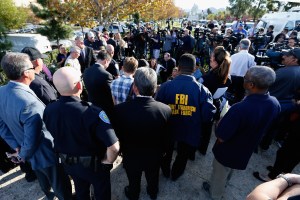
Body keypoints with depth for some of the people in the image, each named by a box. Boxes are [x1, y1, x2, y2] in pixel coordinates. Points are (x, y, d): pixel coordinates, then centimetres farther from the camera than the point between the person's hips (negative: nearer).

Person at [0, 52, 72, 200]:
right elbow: (32, 140, -29)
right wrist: (23, 156, -8)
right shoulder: (30, 103, -36)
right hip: (46, 154, -9)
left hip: (31, 153, 9)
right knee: (61, 187, 17)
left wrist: (17, 147, 4)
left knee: (44, 180, 35)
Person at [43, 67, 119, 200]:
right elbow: (114, 147, -39)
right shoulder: (92, 112, -37)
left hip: (68, 163, 5)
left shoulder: (48, 110, -18)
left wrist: (65, 153, 15)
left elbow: (52, 137, -1)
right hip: (93, 164, -4)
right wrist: (107, 161, -18)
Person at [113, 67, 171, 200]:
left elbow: (117, 134, -14)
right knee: (153, 179, 32)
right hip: (154, 157, 1)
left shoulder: (120, 109, -32)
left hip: (131, 157, -1)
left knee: (133, 181, 30)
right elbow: (166, 137, -10)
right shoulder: (166, 109, -28)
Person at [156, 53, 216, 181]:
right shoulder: (202, 90, -21)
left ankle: (165, 171, 55)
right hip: (190, 132, 0)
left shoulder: (165, 86, -21)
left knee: (166, 152, 30)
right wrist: (196, 122, -1)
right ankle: (176, 174, 53)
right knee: (183, 155, 29)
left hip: (168, 129, 1)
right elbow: (208, 115, -22)